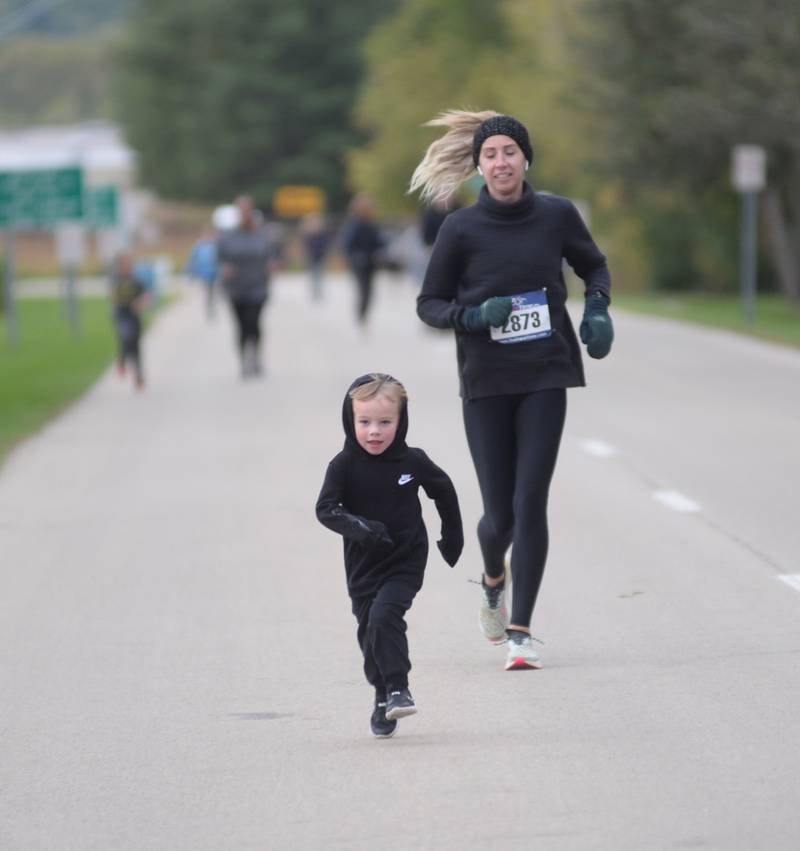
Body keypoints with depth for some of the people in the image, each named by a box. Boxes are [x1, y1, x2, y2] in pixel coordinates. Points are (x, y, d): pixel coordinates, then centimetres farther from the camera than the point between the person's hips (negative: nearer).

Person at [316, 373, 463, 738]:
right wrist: (356, 526, -31)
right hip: (364, 563, 2)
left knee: (384, 616, -24)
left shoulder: (412, 461, -9)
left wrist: (452, 537, 16)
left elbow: (443, 491, 9)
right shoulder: (344, 466, -11)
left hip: (406, 561, -2)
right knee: (369, 631, 10)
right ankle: (384, 696, 29)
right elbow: (326, 509, -13)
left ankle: (397, 689, -18)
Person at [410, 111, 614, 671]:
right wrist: (471, 317, -16)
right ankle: (493, 580, 39)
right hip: (486, 383, 0)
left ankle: (521, 632, -2)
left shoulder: (557, 215, -1)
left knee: (531, 503, -9)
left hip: (545, 377, 0)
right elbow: (429, 303, 4)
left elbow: (594, 266, 17)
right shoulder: (462, 228, -4)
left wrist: (597, 307, -3)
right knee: (500, 513, 3)